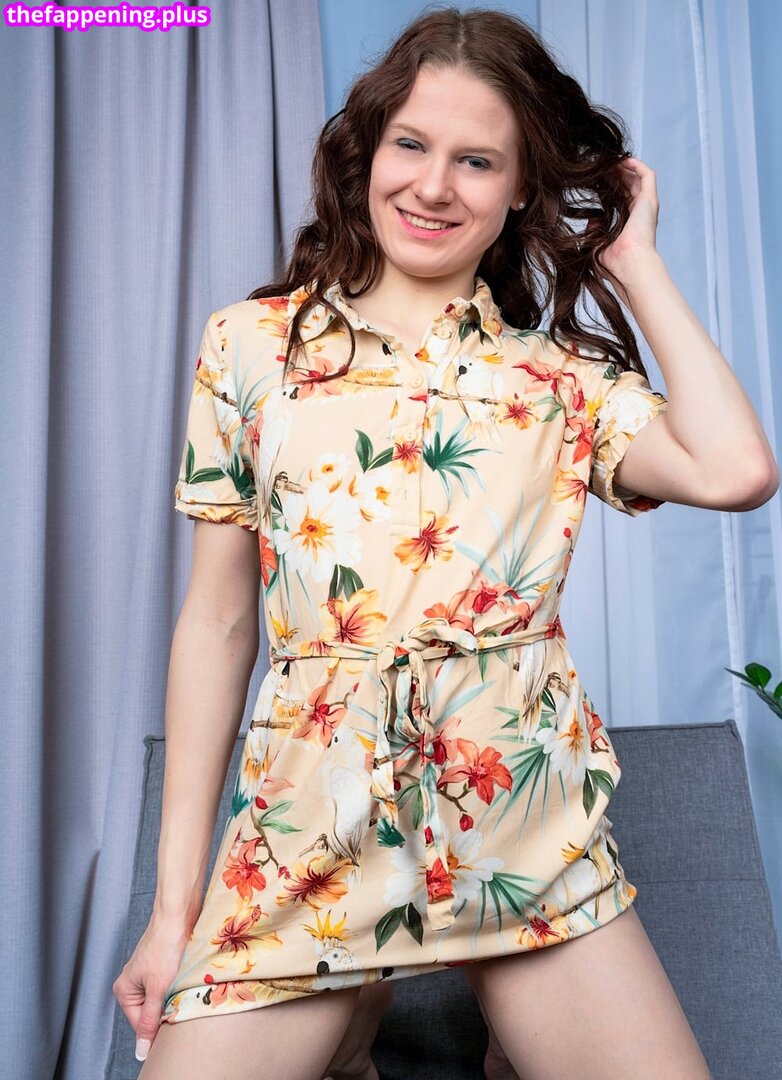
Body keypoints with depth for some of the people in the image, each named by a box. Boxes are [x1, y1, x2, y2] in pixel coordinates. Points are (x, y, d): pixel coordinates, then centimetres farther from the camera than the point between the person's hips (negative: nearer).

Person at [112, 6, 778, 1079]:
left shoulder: (564, 378, 3)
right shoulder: (252, 343, 3)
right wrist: (175, 900, 2)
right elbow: (217, 621, 2)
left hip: (528, 832, 1)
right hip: (315, 832, 0)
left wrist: (634, 264, -1)